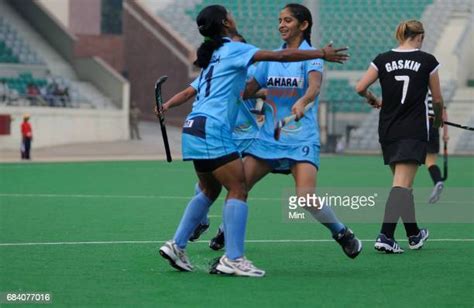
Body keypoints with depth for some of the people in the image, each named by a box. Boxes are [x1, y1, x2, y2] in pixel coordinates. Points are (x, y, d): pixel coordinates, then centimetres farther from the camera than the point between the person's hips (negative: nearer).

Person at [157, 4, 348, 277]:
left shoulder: (212, 59, 24)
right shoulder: (233, 49, -4)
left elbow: (188, 92, 21)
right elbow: (279, 56, -10)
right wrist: (321, 54, -7)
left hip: (195, 131, 9)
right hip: (212, 131, -9)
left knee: (210, 191, 19)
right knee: (238, 190, -9)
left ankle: (177, 246, 16)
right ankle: (233, 259, -15)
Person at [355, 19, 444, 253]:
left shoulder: (383, 59, 4)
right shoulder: (427, 61, -2)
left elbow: (360, 87, -3)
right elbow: (437, 98, 5)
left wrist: (372, 99, 18)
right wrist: (438, 119, 24)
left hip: (388, 129, 4)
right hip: (414, 131, -4)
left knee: (404, 184, 17)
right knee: (401, 185, -10)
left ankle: (414, 234, 27)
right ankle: (385, 235, -24)